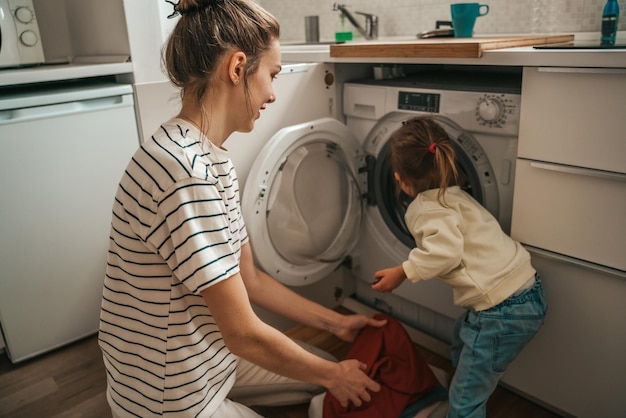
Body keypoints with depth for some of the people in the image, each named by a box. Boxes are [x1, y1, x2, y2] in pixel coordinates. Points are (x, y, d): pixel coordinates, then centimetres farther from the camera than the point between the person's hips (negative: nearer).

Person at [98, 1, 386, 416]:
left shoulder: (214, 159, 1)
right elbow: (245, 336, -25)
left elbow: (248, 279, 6)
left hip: (208, 356, 8)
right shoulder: (185, 169, -31)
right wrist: (334, 375, -10)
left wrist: (336, 322, 8)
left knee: (323, 373, 19)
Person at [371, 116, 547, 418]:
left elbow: (446, 250, -32)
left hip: (503, 312, -10)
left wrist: (402, 272, -21)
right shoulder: (451, 195, 11)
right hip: (523, 294, 10)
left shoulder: (427, 207, -15)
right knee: (462, 337, 36)